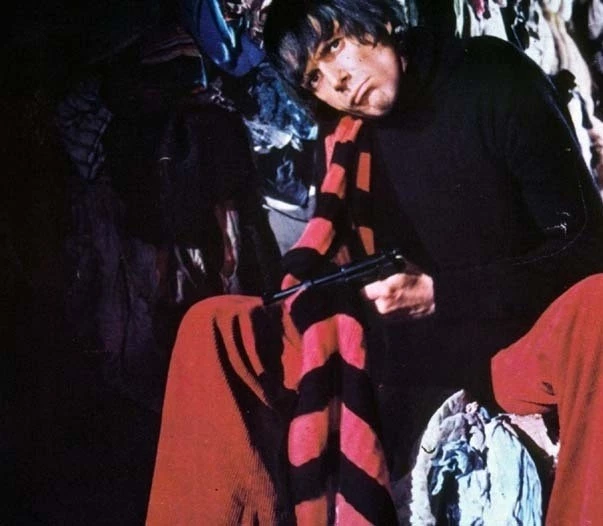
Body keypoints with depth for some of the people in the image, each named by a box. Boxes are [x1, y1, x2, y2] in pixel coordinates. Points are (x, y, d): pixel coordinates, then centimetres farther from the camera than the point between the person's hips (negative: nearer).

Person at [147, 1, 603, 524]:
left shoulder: (496, 81, -6)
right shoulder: (344, 132, 5)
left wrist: (436, 293, -18)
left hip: (523, 344, -3)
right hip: (413, 354, 4)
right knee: (213, 327, -7)